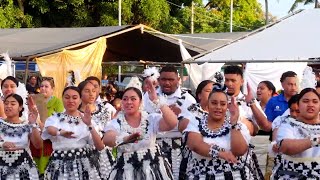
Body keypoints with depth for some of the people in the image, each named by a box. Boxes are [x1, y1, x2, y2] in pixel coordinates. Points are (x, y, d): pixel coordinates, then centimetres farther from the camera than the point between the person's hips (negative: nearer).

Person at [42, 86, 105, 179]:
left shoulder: (86, 119, 8)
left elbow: (100, 147, -2)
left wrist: (89, 125, -14)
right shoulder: (55, 118, 7)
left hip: (83, 166, 1)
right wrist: (60, 132, -40)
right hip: (61, 166, -1)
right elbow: (50, 130, -18)